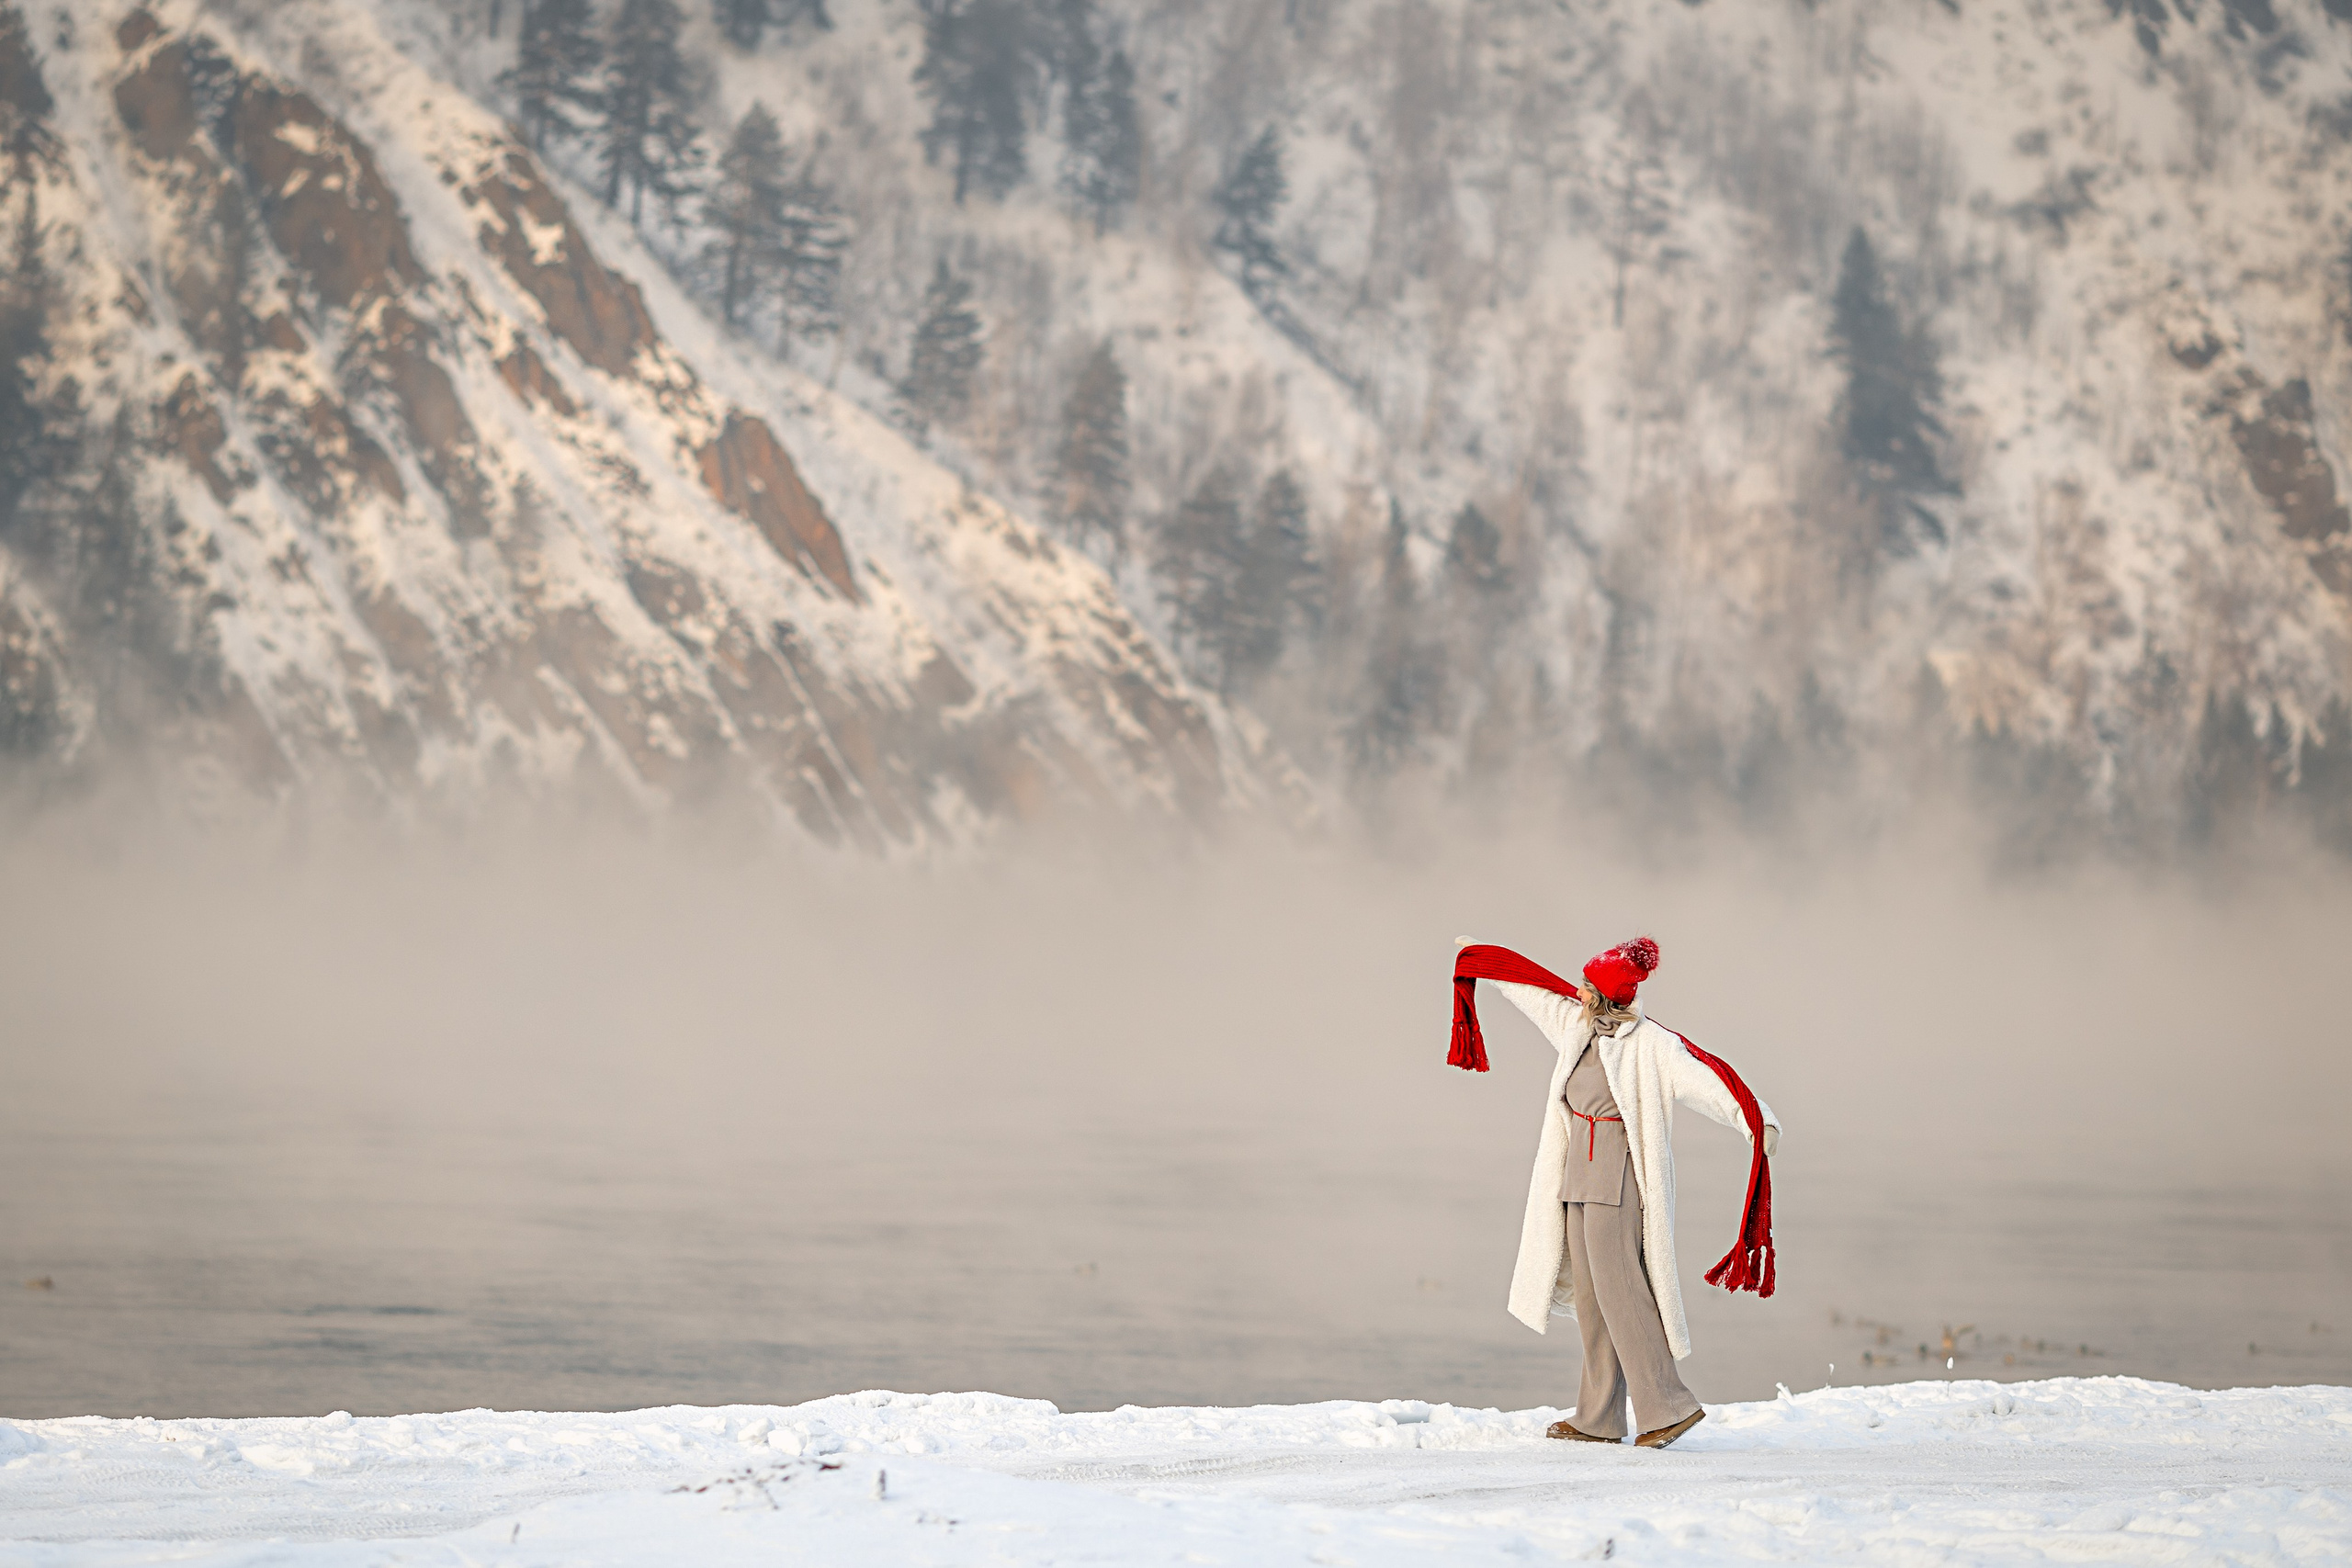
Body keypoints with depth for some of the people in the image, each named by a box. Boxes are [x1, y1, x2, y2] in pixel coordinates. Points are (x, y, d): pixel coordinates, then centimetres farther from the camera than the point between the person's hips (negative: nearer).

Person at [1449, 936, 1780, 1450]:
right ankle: (1598, 1419, 10)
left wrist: (1758, 1122, -41)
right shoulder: (1578, 1027, 9)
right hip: (1579, 1174, 8)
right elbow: (1532, 989, 24)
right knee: (1591, 1293, 8)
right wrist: (1477, 958, 39)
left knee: (1618, 1287, -13)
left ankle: (1668, 1404, -11)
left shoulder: (1652, 1046, -14)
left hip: (1619, 1180, -8)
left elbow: (1703, 1080, -26)